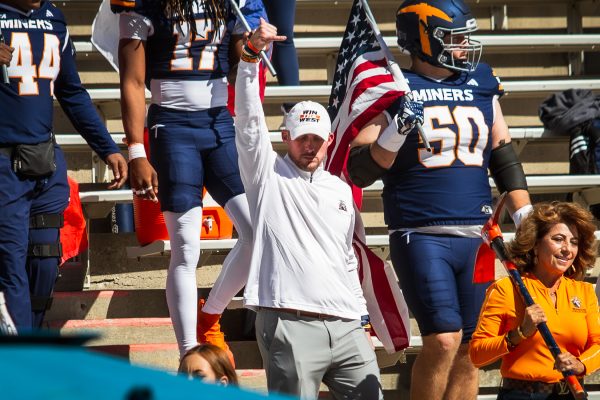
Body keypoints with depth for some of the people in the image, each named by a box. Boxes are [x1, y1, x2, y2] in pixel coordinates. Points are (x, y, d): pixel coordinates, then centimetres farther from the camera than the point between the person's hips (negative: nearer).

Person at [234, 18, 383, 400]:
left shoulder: (341, 191, 22)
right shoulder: (268, 175, 6)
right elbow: (248, 118, -7)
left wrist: (360, 311, 21)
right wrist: (252, 55, -18)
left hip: (346, 326, 6)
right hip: (289, 324, -6)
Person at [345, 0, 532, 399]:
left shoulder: (482, 85, 13)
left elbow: (504, 156, 21)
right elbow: (360, 171, -4)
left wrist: (526, 217, 14)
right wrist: (398, 130, -19)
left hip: (476, 237, 5)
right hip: (421, 235, -5)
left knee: (468, 350, 6)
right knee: (444, 340, -17)